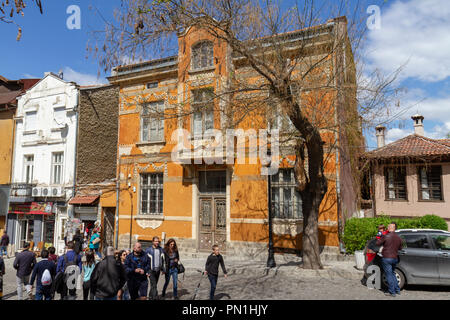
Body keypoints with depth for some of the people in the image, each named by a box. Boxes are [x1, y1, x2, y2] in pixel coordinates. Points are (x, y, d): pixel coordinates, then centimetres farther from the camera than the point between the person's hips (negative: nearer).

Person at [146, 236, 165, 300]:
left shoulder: (161, 250, 6)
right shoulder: (148, 250, -7)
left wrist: (163, 269, 13)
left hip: (158, 270, 5)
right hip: (151, 270, -4)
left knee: (154, 284, 14)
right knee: (154, 285, -11)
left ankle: (150, 296, 31)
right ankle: (155, 297, -9)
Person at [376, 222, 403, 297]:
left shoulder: (386, 236, -14)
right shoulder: (398, 238, 5)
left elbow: (378, 243, -5)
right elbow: (400, 248, 17)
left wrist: (379, 239, 14)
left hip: (387, 258, -6)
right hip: (395, 258, 7)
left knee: (389, 275, 1)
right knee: (392, 274, 23)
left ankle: (392, 292, 6)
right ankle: (397, 290, 27)